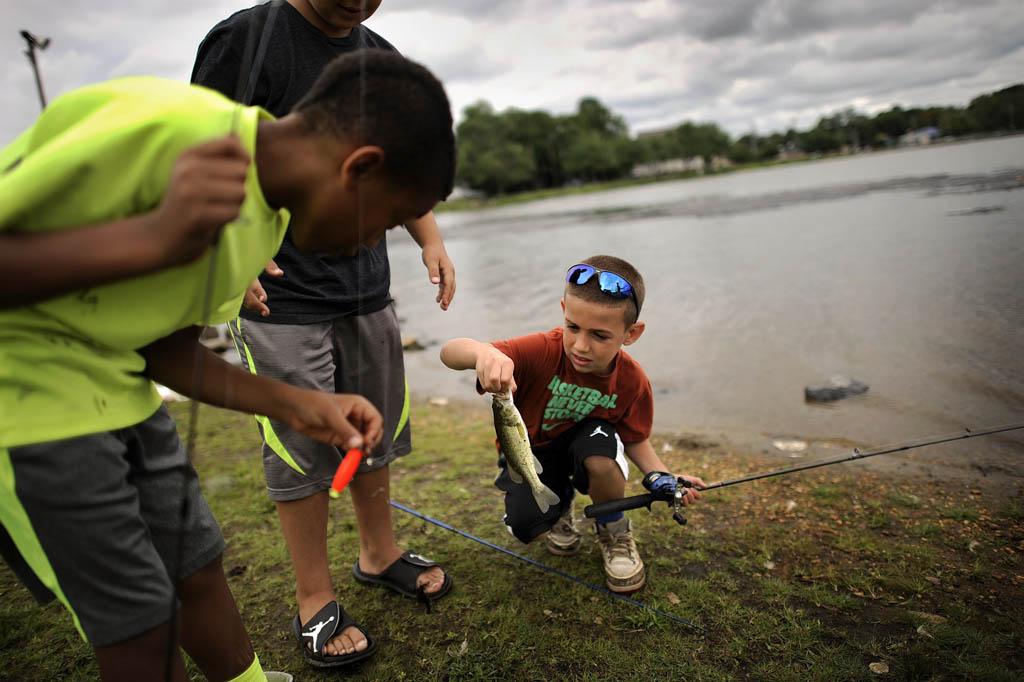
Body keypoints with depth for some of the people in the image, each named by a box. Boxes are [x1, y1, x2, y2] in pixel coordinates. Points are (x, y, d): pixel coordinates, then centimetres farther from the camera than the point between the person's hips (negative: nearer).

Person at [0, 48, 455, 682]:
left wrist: (293, 404, -4)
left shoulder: (271, 213, 0)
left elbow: (167, 348, 6)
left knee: (200, 570, 14)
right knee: (141, 627, 0)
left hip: (115, 386, 7)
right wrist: (155, 237, -38)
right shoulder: (152, 127, -26)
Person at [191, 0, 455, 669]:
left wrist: (431, 239, 8)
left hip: (368, 291, 6)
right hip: (282, 298, -6)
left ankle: (379, 554, 38)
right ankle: (315, 599, 23)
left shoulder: (382, 58, 13)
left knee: (376, 436, 16)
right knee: (302, 452, 2)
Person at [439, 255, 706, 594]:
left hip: (581, 443, 1)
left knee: (599, 449, -35)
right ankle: (560, 500, 15)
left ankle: (614, 531, -1)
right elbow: (449, 353, -43)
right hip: (529, 449, -1)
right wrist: (483, 353, -67)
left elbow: (635, 440, -4)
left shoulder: (632, 382, -21)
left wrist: (661, 476, -24)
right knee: (525, 524, -25)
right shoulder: (541, 351, -33)